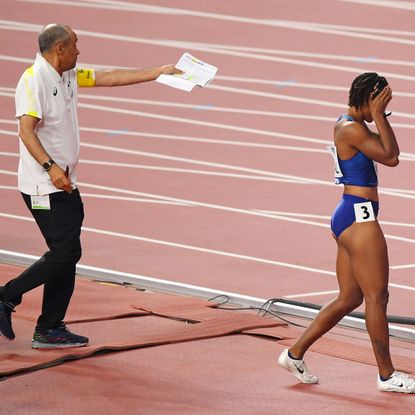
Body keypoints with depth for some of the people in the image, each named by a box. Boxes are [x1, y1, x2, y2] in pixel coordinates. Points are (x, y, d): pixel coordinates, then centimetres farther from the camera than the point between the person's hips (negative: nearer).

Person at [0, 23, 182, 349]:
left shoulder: (68, 76, 12)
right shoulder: (34, 80, -15)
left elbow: (109, 78, 20)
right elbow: (26, 129, -23)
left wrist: (158, 73, 21)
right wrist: (51, 167, -32)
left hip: (64, 184, 10)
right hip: (44, 186, -10)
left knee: (67, 254, 7)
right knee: (65, 252, -13)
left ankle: (50, 331, 10)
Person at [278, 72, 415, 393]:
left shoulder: (347, 125, 15)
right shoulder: (352, 129, -15)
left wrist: (380, 115, 4)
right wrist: (377, 116, -12)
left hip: (348, 218, 10)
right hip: (359, 218, -10)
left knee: (349, 299, 13)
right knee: (377, 296, -3)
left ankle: (295, 354, 17)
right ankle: (387, 374, 3)